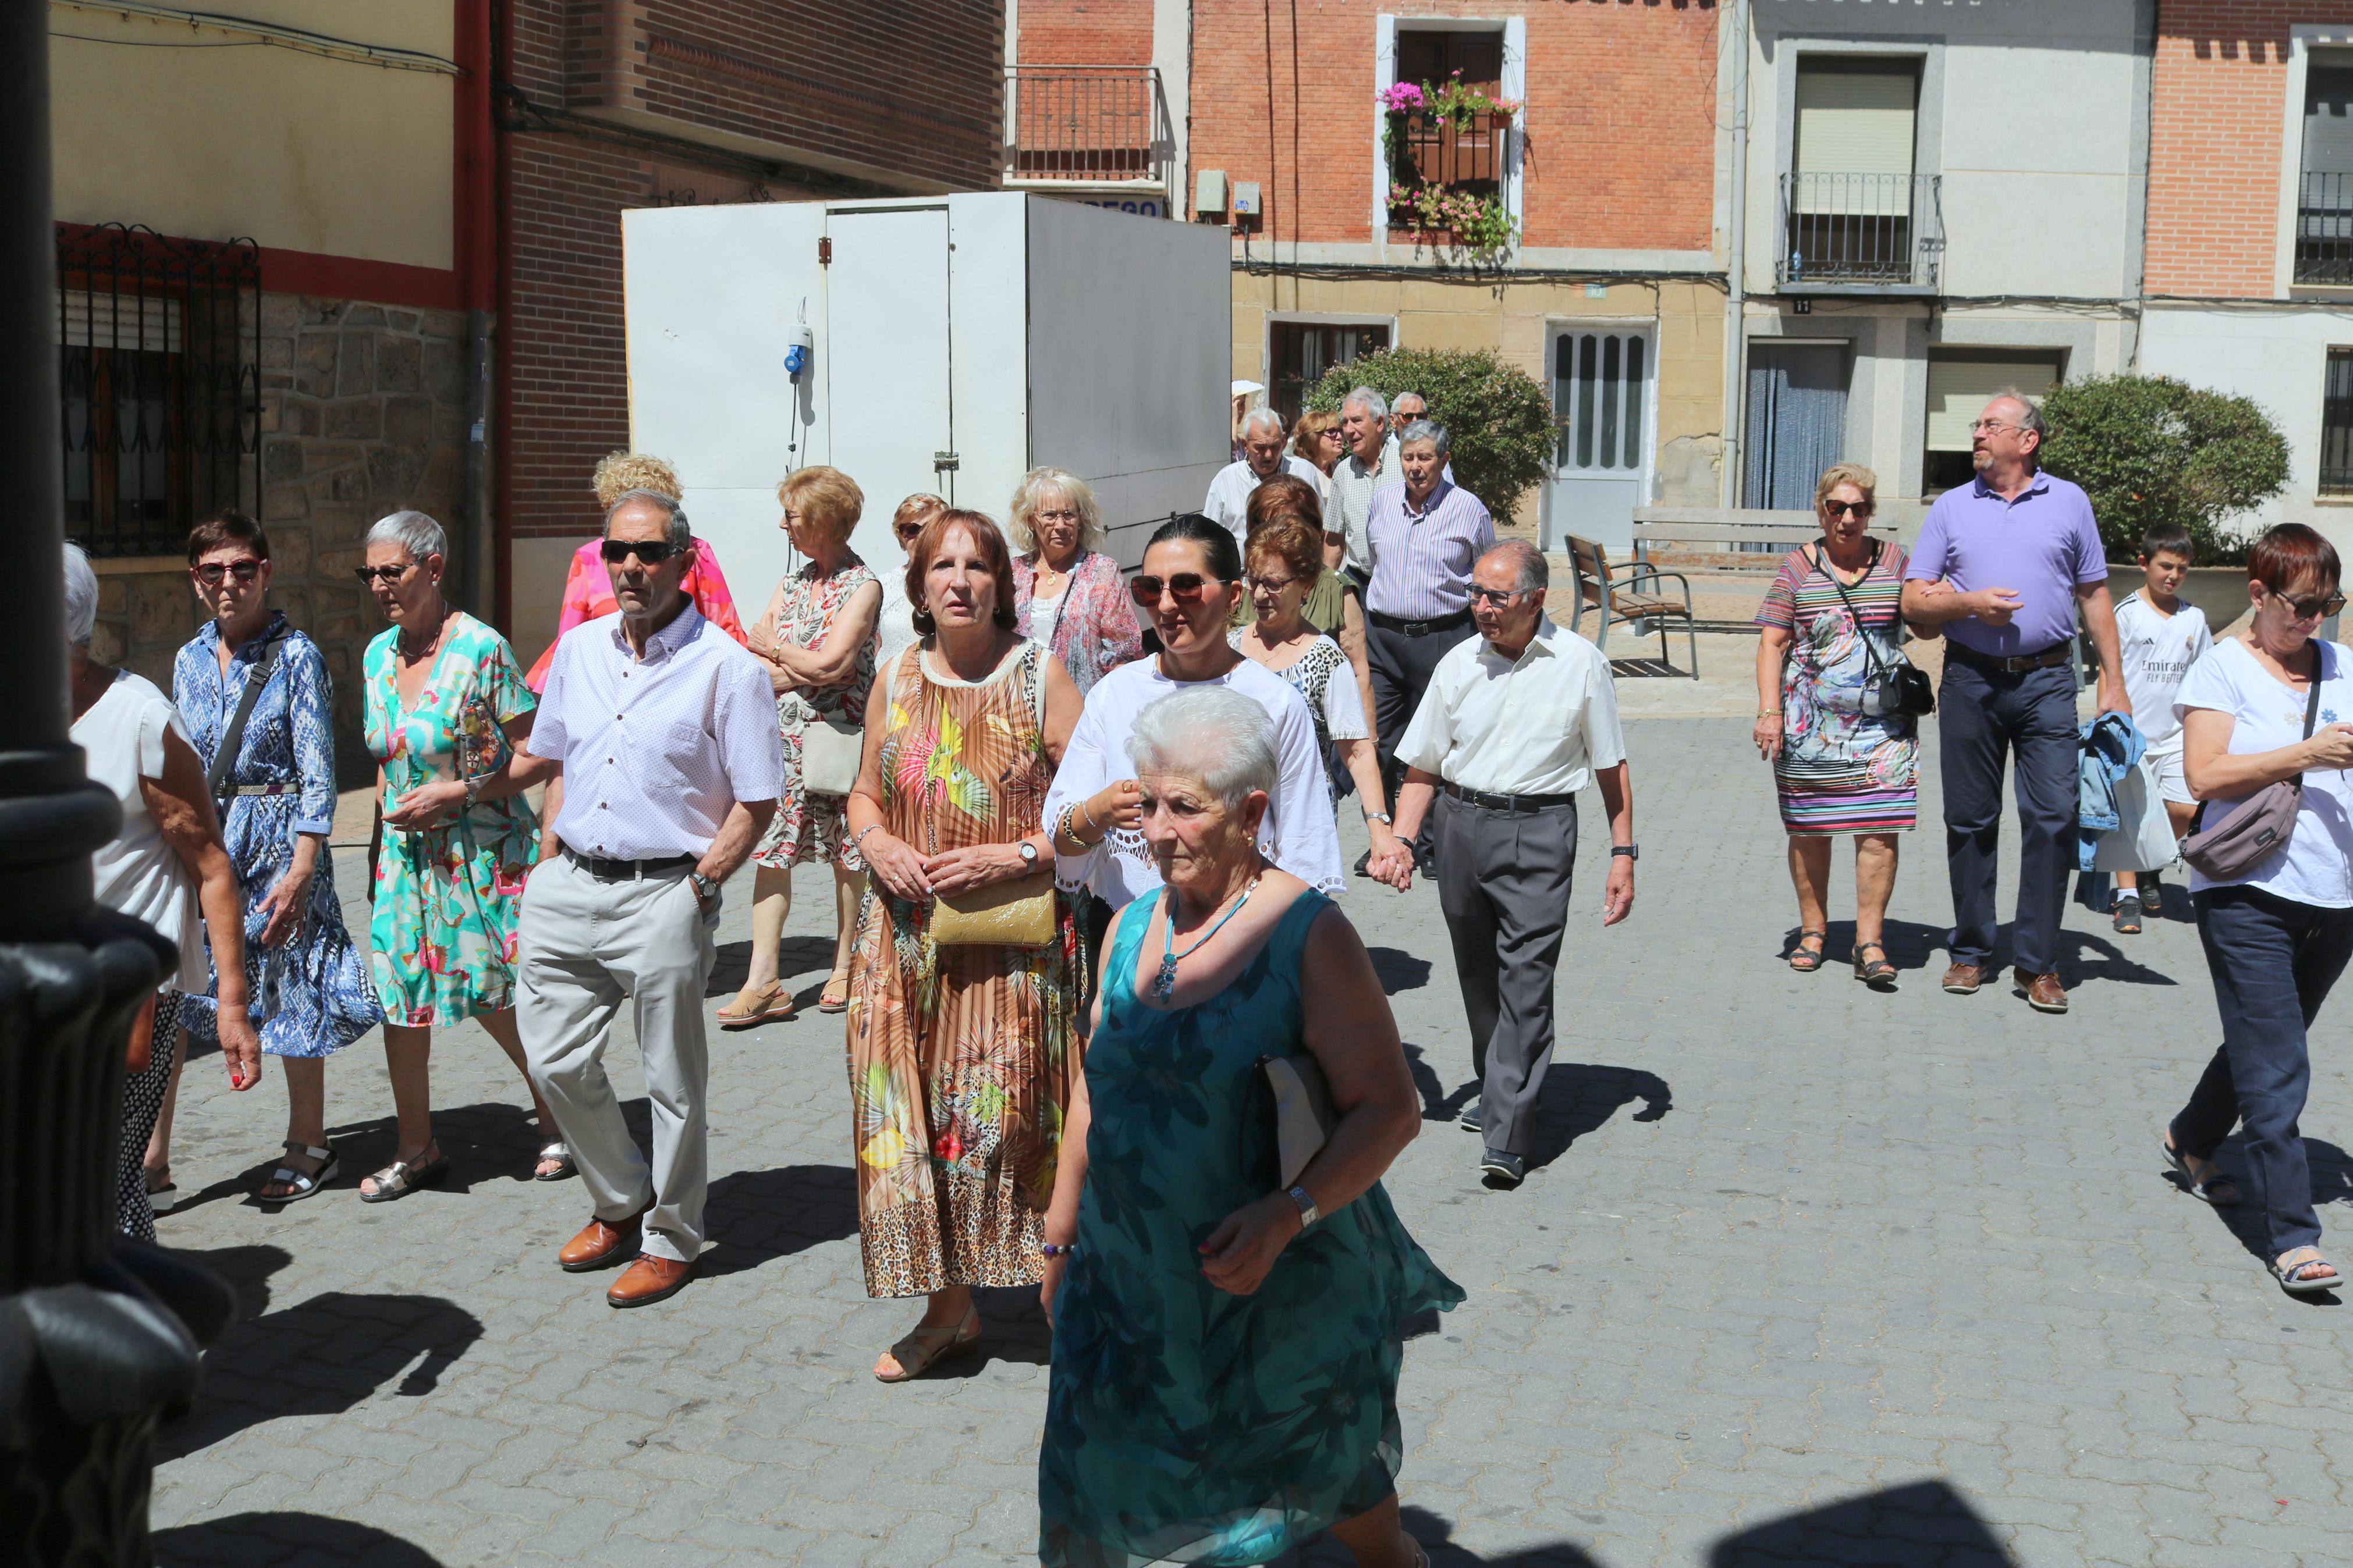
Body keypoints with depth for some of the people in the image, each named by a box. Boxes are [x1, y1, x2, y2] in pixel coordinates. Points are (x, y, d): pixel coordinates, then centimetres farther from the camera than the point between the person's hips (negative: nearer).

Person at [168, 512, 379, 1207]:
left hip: (277, 841, -5)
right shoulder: (191, 659, 10)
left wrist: (301, 870, -16)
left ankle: (310, 1148, 20)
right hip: (199, 842, 5)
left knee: (291, 991, 4)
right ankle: (152, 1155, 5)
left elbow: (317, 771, -10)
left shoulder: (295, 655, -7)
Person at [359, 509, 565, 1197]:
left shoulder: (482, 649, -13)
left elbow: (539, 757, -13)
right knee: (395, 993, 3)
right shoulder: (377, 655, 8)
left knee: (498, 999, 1)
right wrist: (384, 832, 15)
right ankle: (416, 1148, 17)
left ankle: (554, 1118, 25)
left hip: (483, 852, -6)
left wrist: (454, 791, -18)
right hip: (407, 851, 6)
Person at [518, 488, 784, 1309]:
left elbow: (756, 803, -7)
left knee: (673, 1084, 4)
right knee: (557, 1062, 9)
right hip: (569, 884, 6)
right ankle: (620, 1202, 32)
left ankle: (670, 1241, 21)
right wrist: (547, 865, 10)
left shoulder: (727, 667, -8)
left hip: (666, 894, -5)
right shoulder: (578, 650, 10)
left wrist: (697, 887, -12)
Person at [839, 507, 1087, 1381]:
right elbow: (865, 793, 20)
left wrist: (1015, 857, -17)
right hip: (908, 939, 4)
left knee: (1015, 1116, -3)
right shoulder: (895, 684, 9)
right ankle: (948, 1308, 18)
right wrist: (876, 841, -2)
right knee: (912, 1120, 4)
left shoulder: (1040, 677, -3)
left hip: (1014, 940, -4)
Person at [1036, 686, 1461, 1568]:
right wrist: (1060, 1238, 17)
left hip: (1279, 1287, -5)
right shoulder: (1132, 928, 4)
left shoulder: (1309, 934, -15)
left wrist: (1286, 1215, -28)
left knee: (1330, 1487, 16)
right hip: (1131, 1281, 5)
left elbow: (1391, 1107, -17)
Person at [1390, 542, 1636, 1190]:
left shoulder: (1581, 664, 0)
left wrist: (1623, 855, 1)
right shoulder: (1458, 665, 6)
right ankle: (1498, 1089, 34)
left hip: (1539, 830, -4)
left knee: (1526, 979, -10)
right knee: (1477, 973, 13)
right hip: (1461, 824, 4)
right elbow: (1422, 767, 10)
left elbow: (1611, 768, 5)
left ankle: (1507, 1137, -12)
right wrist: (1399, 842, -3)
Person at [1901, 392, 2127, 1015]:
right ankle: (1971, 951, 17)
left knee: (2052, 816, -7)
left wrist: (2112, 680, 5)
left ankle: (2038, 963, 0)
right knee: (1970, 819, 6)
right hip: (1970, 679, 1)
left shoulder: (2068, 502, 9)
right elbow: (1914, 600, 7)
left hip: (2046, 680, -1)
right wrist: (1970, 602, -11)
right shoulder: (1952, 506, 10)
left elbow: (2094, 595, 11)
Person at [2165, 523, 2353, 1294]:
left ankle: (2192, 1142, 43)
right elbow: (2206, 773, -12)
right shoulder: (2224, 667, -3)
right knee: (2276, 1074, -9)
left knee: (2267, 1048, 19)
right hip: (2250, 892, -6)